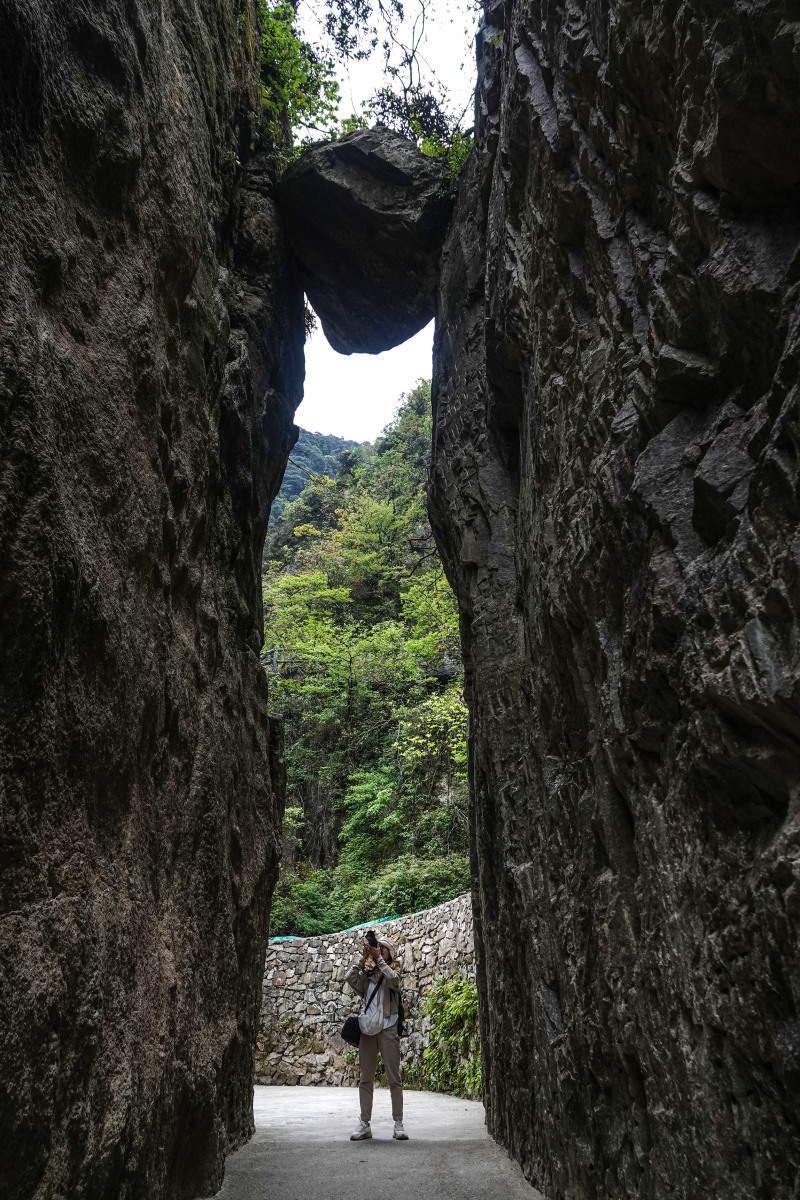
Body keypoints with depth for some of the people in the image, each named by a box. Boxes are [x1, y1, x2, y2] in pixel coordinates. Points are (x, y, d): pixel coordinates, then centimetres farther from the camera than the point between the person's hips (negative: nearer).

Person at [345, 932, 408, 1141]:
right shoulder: (366, 975, 11)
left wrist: (378, 958, -13)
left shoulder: (393, 972, 6)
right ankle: (364, 1124, 11)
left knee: (394, 1077, -1)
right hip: (367, 1029, 3)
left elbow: (393, 979, -18)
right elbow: (350, 977, -7)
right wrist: (363, 958, -7)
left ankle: (398, 1123, 4)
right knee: (366, 1078, 5)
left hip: (387, 1030, -2)